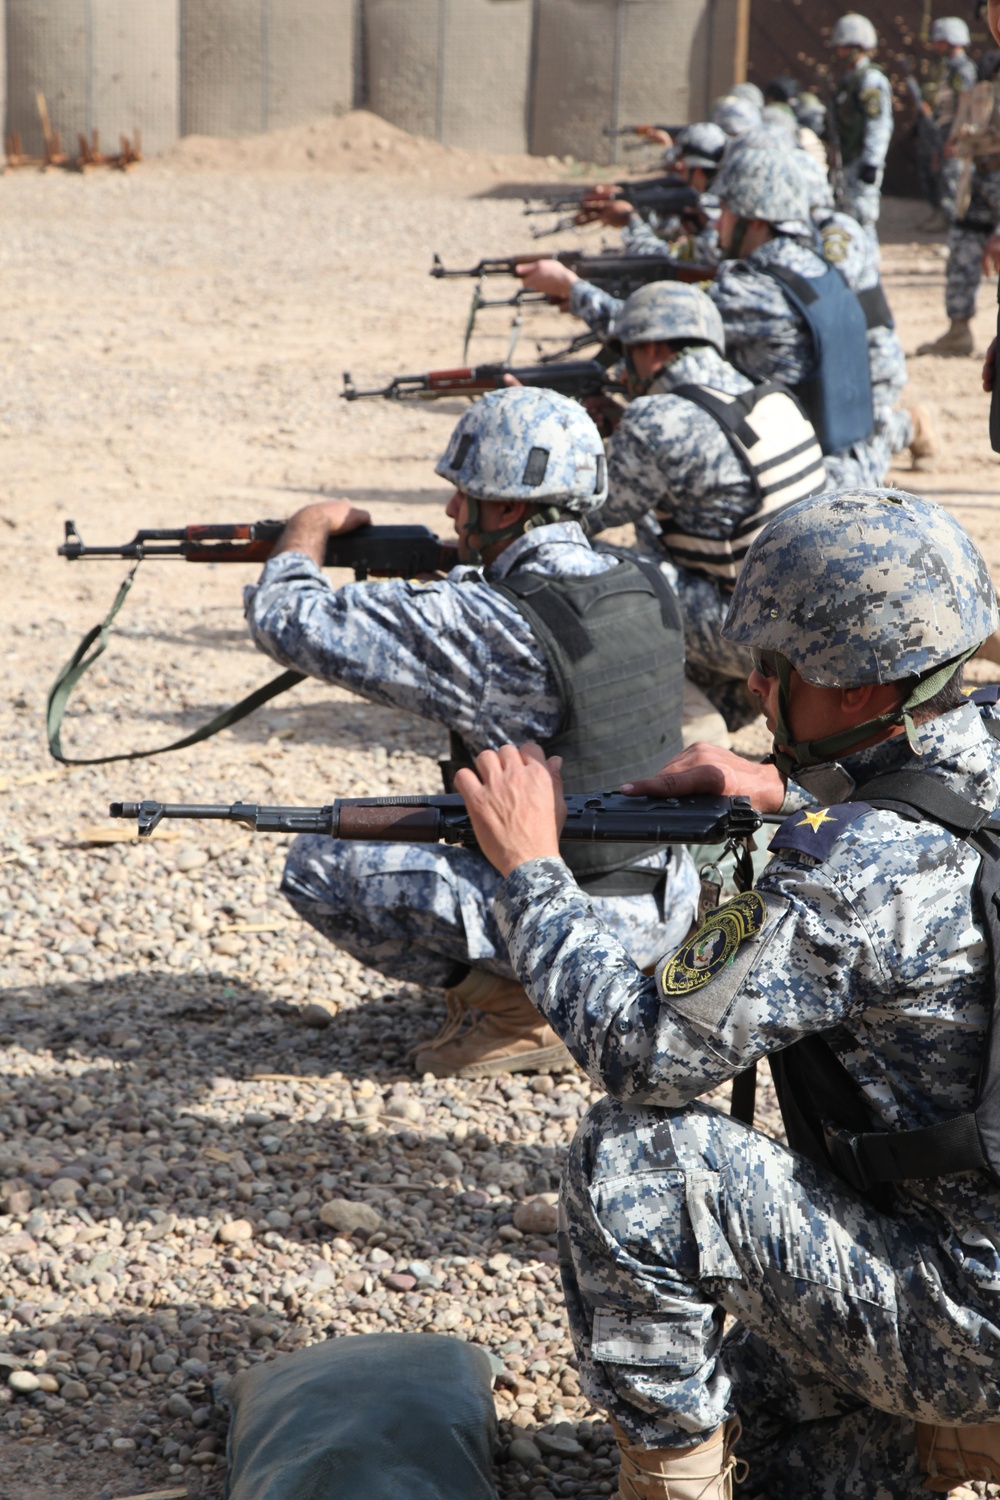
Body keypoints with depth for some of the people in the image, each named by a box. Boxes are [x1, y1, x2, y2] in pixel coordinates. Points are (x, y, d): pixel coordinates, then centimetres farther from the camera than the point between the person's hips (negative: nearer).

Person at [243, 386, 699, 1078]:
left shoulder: (477, 623, -23)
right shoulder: (648, 588, 0)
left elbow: (287, 620, -15)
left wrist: (308, 530, 4)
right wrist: (431, 585, 11)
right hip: (670, 904, 8)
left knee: (317, 865, 0)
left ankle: (514, 1009, -1)